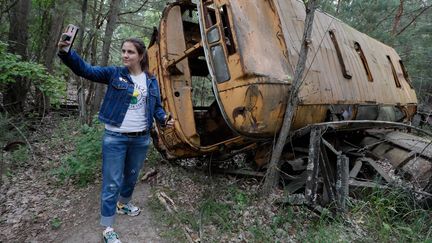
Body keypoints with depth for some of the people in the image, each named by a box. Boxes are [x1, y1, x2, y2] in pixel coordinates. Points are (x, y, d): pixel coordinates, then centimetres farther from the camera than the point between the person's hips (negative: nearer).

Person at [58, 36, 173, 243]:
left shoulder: (151, 81, 5)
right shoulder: (114, 73, -3)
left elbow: (156, 107, 11)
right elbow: (85, 70, -13)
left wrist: (164, 119, -9)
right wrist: (66, 52, -30)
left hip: (141, 139, 4)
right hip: (115, 138, -3)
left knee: (132, 176, 22)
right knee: (112, 183, 2)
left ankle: (123, 204, 50)